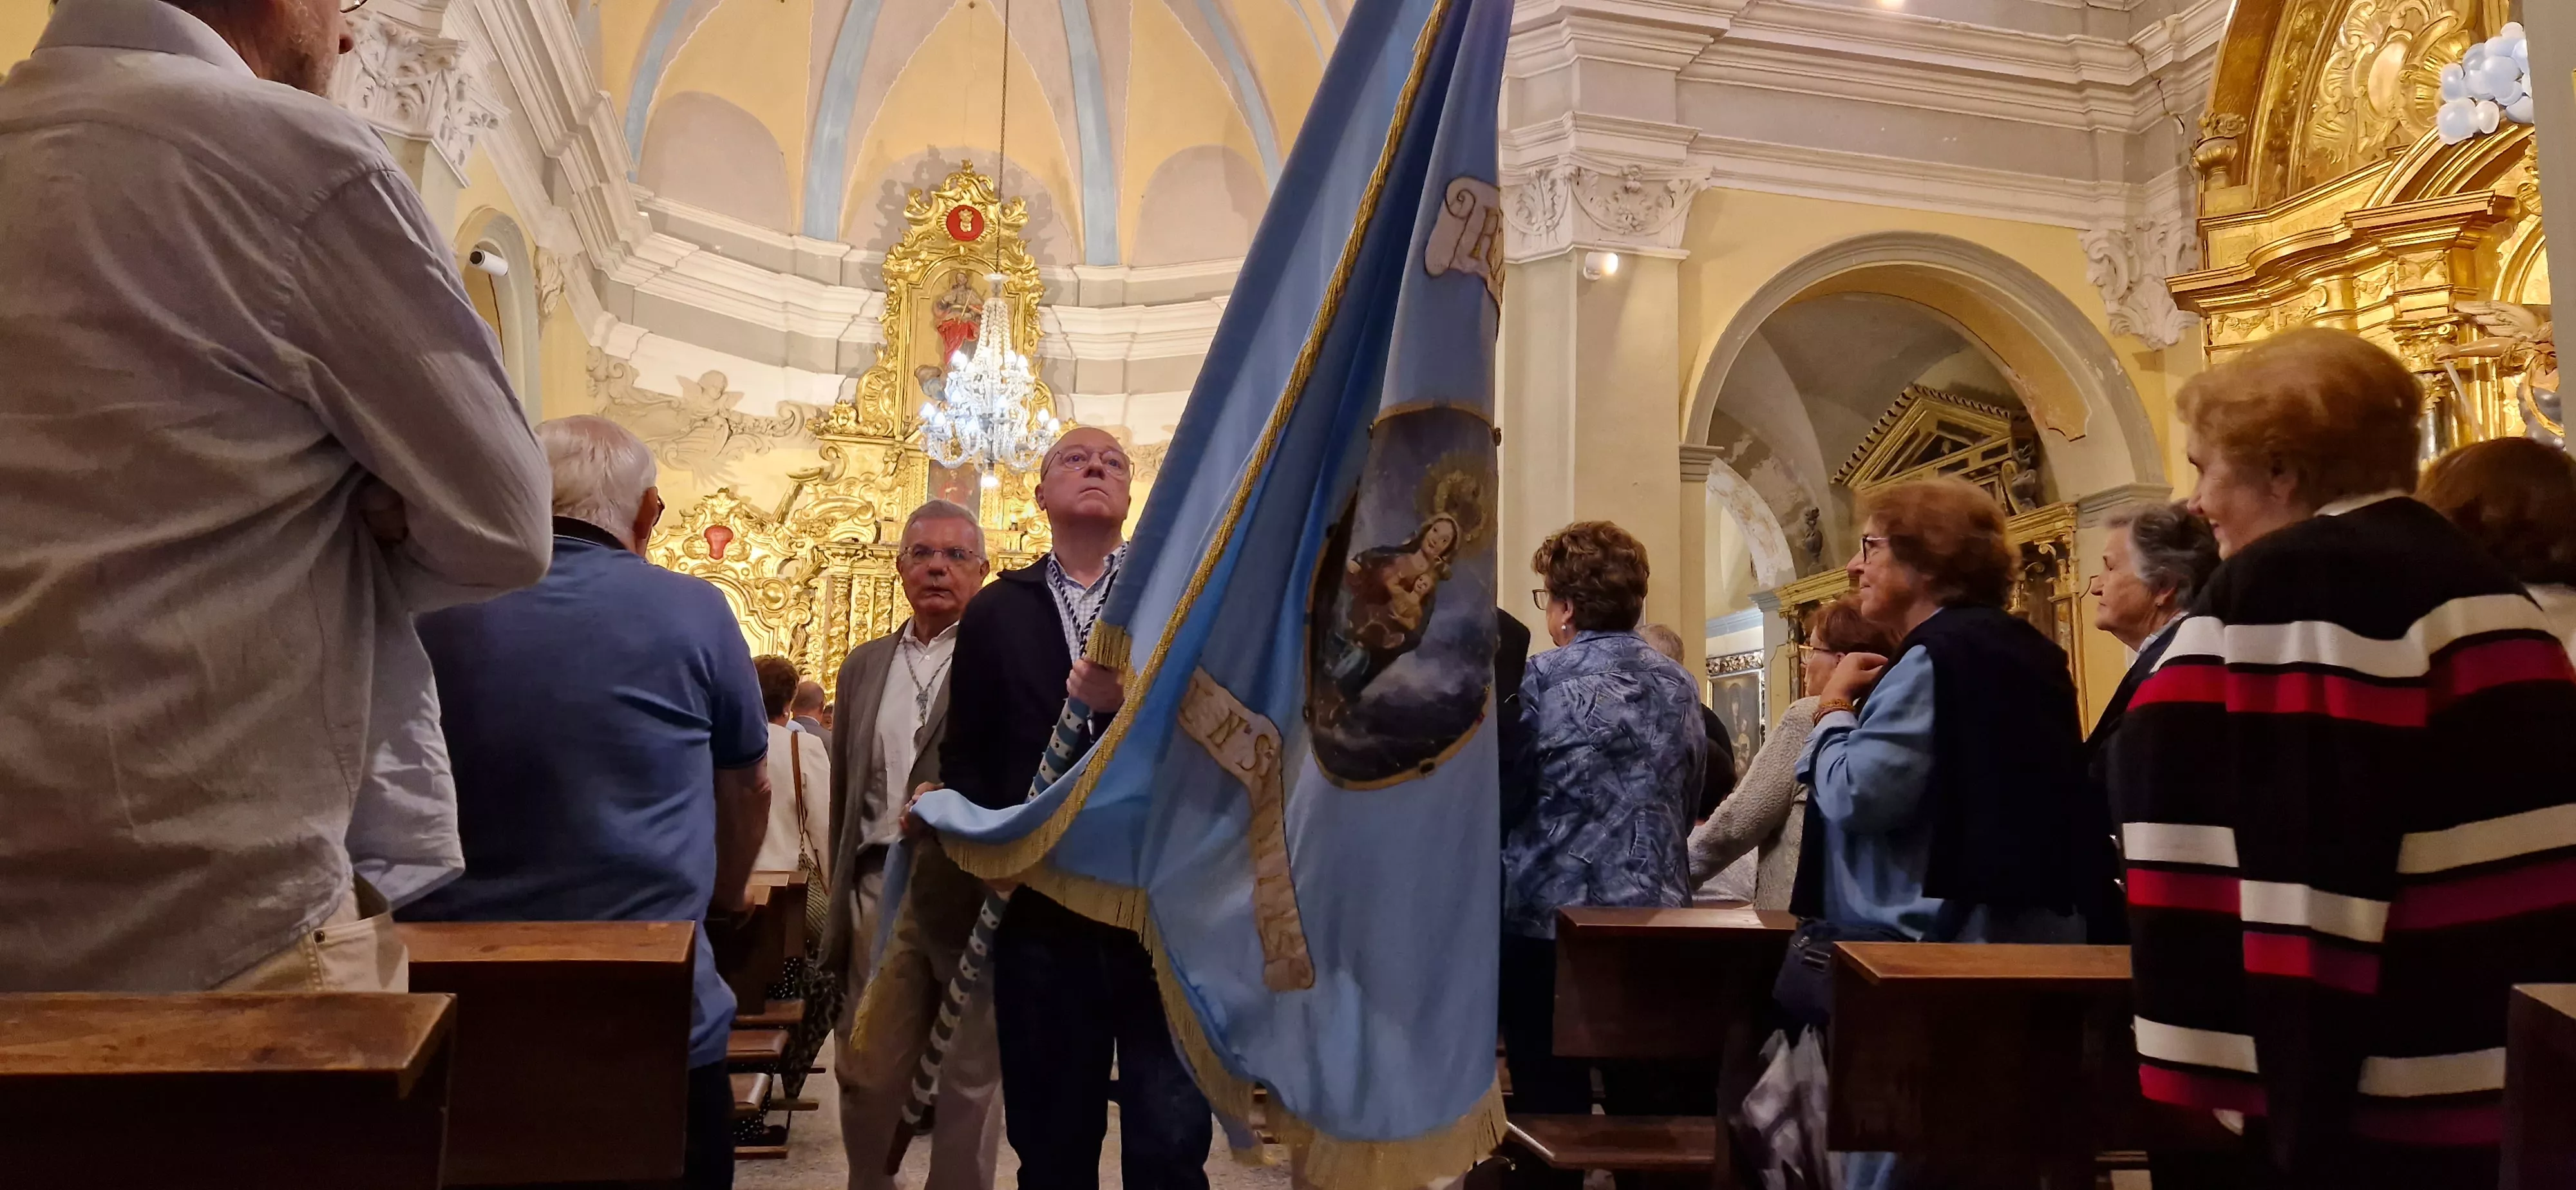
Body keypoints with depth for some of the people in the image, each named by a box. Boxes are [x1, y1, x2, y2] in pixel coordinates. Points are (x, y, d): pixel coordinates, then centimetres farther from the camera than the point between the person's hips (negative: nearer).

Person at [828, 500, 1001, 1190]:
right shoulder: (864, 666, 15)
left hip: (972, 891, -4)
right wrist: (841, 899, 17)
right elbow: (845, 794, 18)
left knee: (969, 1080, 6)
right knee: (866, 1075, 9)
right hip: (882, 889, 5)